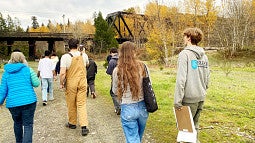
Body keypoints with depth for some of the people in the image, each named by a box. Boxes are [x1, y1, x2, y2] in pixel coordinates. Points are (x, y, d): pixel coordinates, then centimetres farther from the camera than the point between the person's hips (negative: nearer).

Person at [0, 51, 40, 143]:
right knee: (28, 125, 1)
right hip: (29, 101, -3)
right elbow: (36, 83, -2)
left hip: (13, 103, 3)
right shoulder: (27, 69, 0)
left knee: (17, 123, 24)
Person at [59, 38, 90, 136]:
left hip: (71, 83, -2)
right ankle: (84, 126, -3)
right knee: (82, 104, 4)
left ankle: (72, 123, 31)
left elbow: (62, 73, -17)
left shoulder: (65, 57, -12)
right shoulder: (84, 55, -1)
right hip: (82, 82, 2)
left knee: (71, 104, 14)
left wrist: (61, 83, -1)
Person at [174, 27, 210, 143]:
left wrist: (177, 100, -16)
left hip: (189, 97, -7)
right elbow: (207, 77, 11)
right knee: (195, 124, 19)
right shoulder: (204, 56, 9)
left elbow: (181, 78, -19)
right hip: (201, 97, 7)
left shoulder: (185, 54, -13)